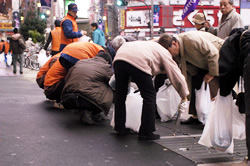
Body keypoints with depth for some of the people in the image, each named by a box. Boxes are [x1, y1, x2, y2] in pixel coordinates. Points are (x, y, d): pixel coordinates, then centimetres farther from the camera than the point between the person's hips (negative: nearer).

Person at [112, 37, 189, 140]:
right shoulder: (165, 54, 21)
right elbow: (177, 77, 18)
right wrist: (184, 96, 32)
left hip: (119, 57, 7)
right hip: (138, 62, -7)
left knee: (120, 96, 19)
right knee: (149, 97, 7)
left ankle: (120, 128, 28)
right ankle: (146, 132, 9)